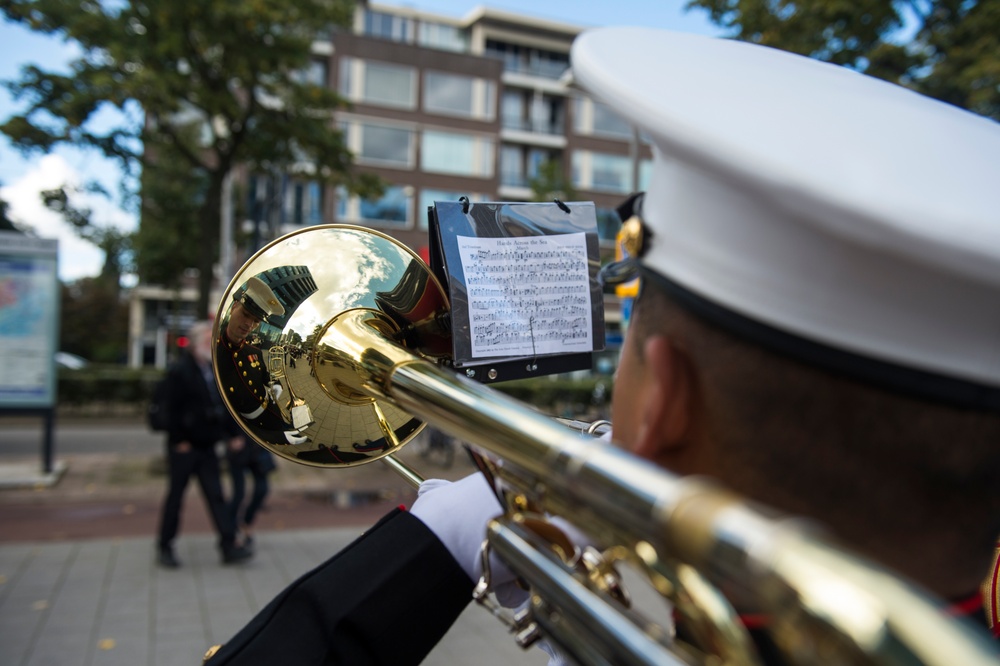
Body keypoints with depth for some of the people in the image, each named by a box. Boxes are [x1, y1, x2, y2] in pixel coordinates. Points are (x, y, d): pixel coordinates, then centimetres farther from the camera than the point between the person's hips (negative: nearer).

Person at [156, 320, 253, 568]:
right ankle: (165, 547, 19)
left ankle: (229, 547, 4)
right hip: (183, 447, -6)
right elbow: (173, 408, -15)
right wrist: (180, 440, -16)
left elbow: (225, 405, 16)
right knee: (175, 496, 5)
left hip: (206, 446, 6)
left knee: (216, 496, 4)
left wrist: (234, 433, 9)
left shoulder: (215, 371, 11)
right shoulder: (180, 371, -11)